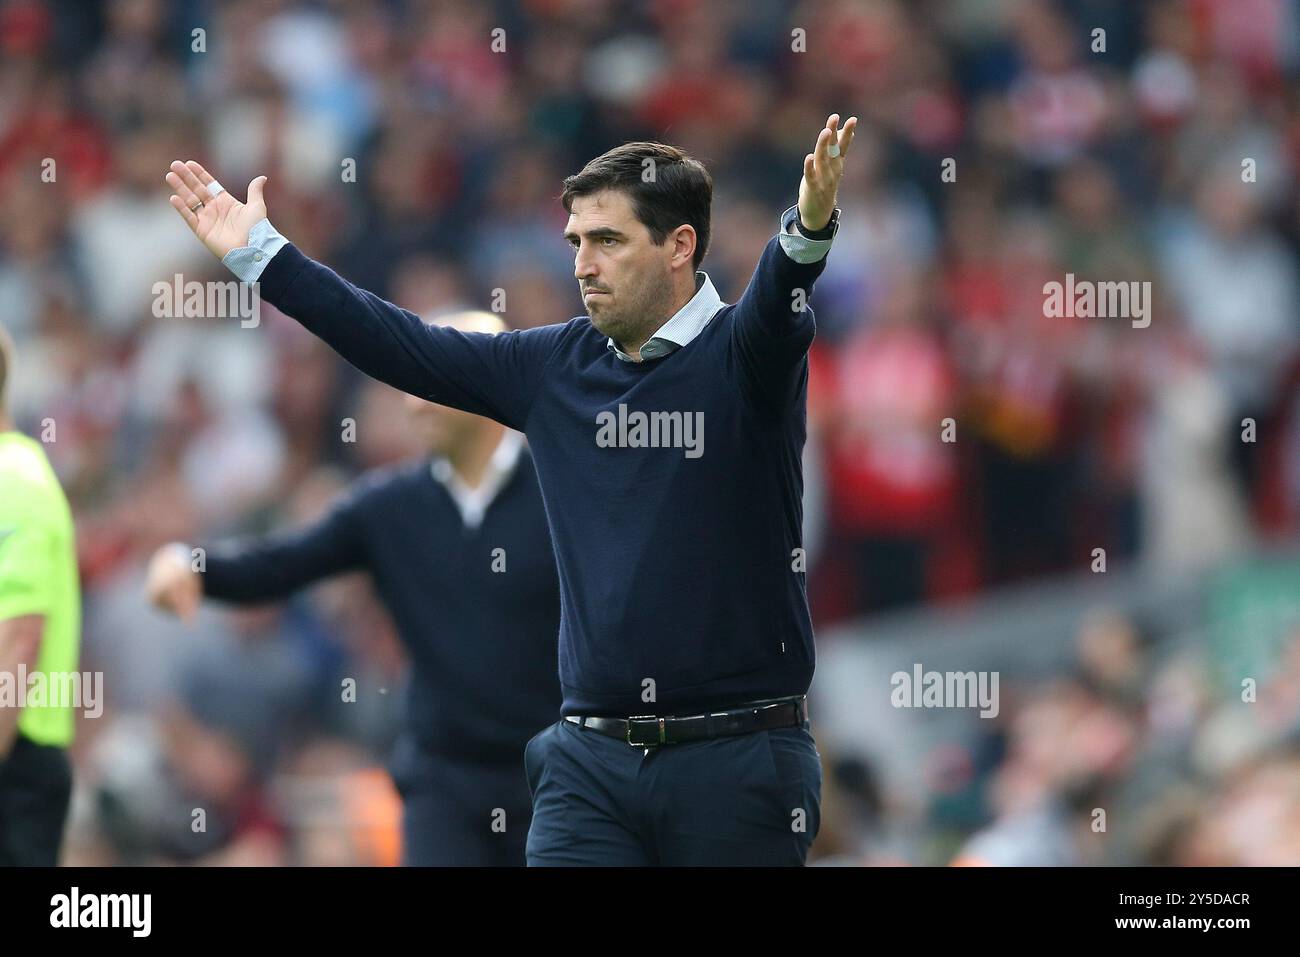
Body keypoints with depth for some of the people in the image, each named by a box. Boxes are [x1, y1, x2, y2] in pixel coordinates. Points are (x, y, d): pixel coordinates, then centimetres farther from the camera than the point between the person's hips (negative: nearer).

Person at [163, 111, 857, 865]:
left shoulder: (740, 357, -5)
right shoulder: (555, 367, 11)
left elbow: (777, 307, -26)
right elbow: (402, 347, 17)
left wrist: (809, 232, -48)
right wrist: (260, 254, 19)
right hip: (591, 761, 4)